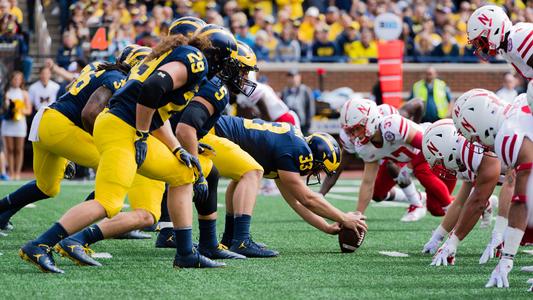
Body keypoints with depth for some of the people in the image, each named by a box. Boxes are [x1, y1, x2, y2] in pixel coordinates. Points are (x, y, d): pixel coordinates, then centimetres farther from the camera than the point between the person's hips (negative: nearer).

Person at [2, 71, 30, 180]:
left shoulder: (24, 94, 9)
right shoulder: (6, 93, 9)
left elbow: (29, 110, 6)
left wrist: (21, 110, -13)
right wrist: (5, 106, -11)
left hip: (20, 122, 0)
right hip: (7, 122, 0)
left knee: (18, 149, -1)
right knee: (9, 149, -1)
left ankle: (17, 172, 1)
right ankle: (11, 173, 2)